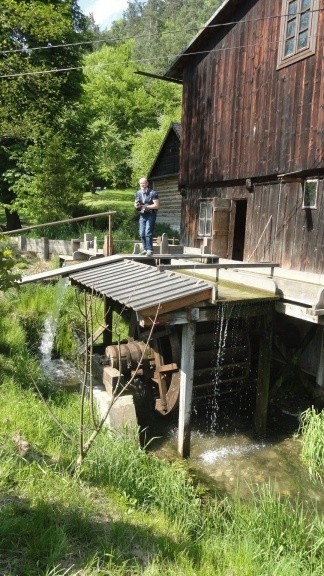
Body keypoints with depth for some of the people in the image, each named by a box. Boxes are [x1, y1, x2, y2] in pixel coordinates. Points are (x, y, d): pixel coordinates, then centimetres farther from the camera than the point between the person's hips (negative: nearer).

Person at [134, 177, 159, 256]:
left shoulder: (153, 193, -11)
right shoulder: (138, 193, 7)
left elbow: (157, 205, -14)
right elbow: (136, 204, 17)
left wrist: (146, 206, -19)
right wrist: (136, 205, -7)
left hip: (151, 215, -6)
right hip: (142, 215, 6)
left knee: (148, 233, -12)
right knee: (142, 233, 5)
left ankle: (149, 250, -6)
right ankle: (145, 249, 17)